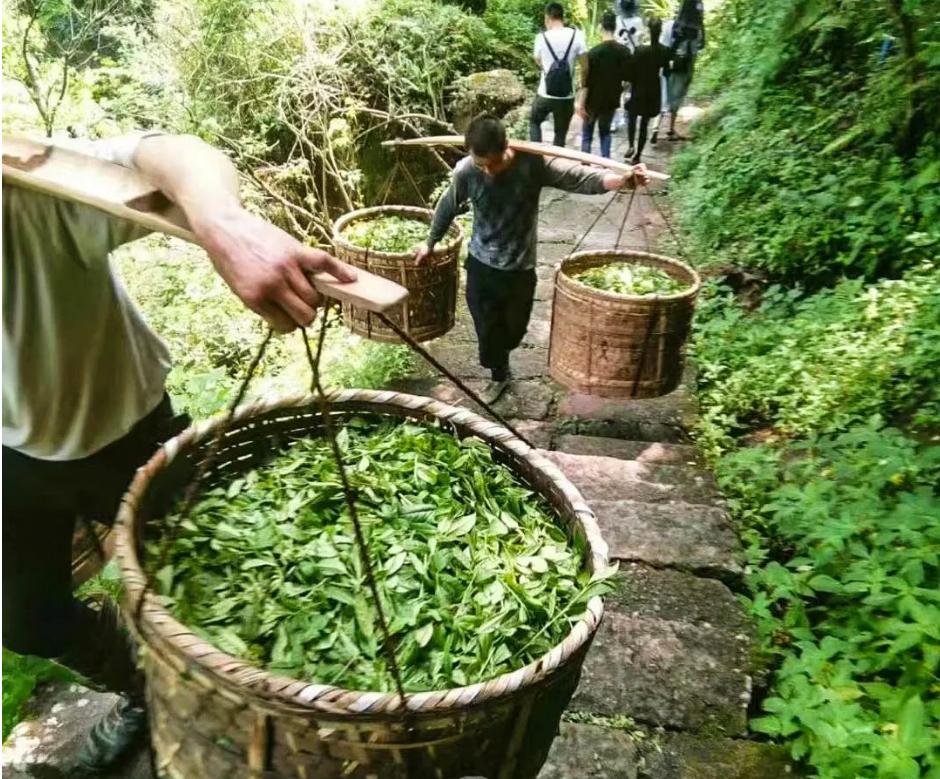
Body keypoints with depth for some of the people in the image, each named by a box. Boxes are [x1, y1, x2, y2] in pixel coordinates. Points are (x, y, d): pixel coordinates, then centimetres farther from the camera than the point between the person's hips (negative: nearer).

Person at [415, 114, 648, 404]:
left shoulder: (533, 163, -22)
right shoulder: (465, 170, -17)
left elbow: (582, 178, -22)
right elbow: (447, 207, 1)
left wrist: (624, 180, -40)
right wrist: (430, 243, 14)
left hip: (519, 268, 0)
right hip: (480, 264, 1)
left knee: (513, 330, 17)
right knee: (487, 329, 12)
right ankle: (499, 374, 40)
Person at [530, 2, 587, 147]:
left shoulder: (541, 37, -7)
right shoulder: (577, 36, -7)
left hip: (545, 95, 0)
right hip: (567, 97, 0)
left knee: (534, 121, 26)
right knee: (560, 134, 14)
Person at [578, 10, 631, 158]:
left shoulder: (594, 52, -18)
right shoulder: (624, 51, -6)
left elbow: (586, 82, -17)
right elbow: (627, 77, 4)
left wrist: (581, 103, -10)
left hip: (593, 100, -3)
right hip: (611, 100, 4)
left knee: (587, 134, 12)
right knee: (605, 132, 21)